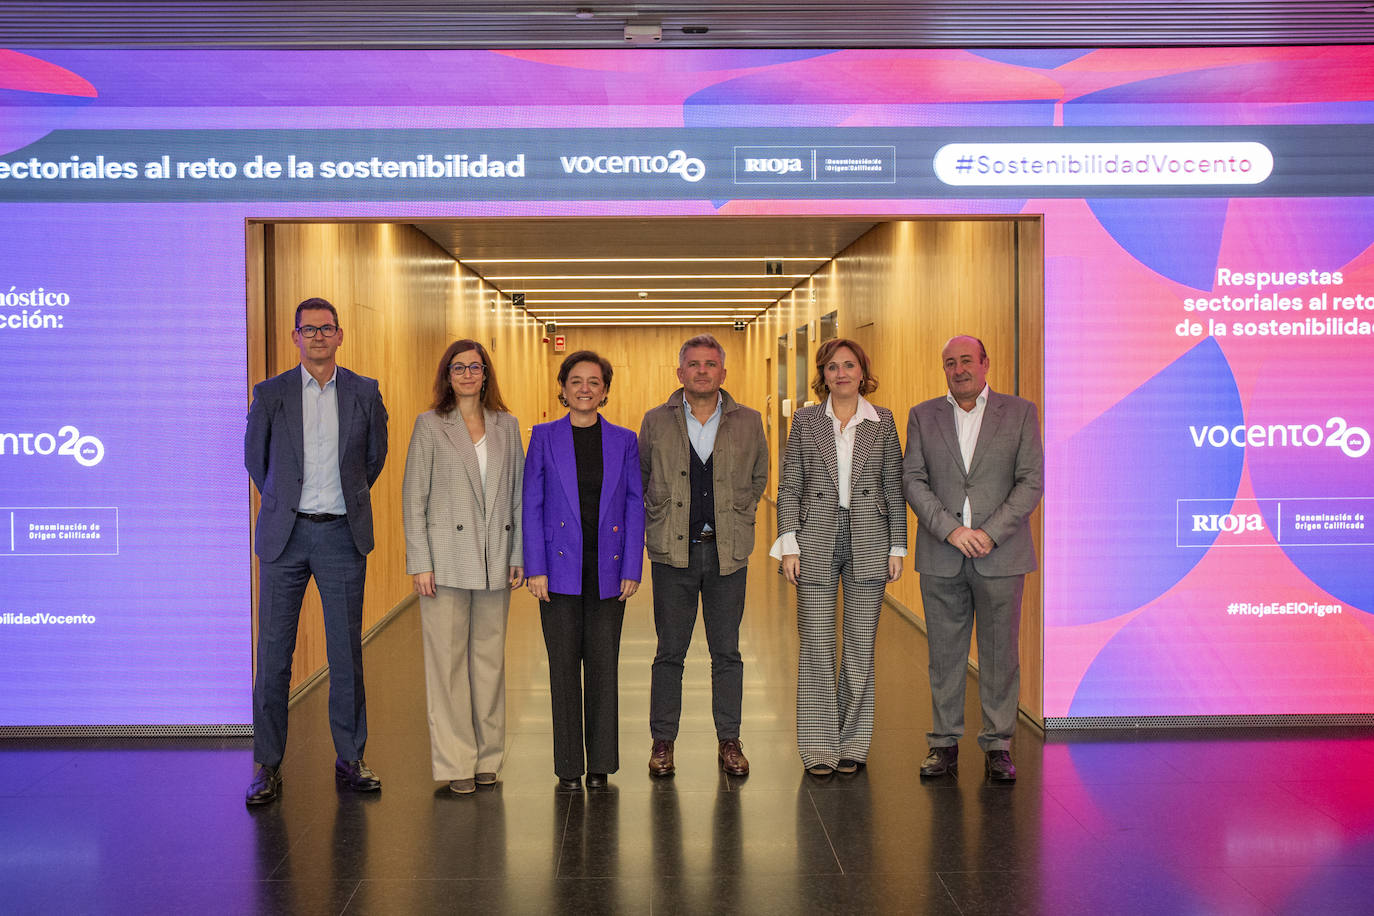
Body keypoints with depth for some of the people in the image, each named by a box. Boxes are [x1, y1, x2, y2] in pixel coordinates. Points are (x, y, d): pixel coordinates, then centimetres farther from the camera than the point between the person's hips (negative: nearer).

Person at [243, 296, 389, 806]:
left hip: (342, 535, 1)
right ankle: (268, 765, 10)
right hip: (285, 535, 0)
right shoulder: (271, 393, 3)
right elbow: (253, 455, 16)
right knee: (274, 650, 1)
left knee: (347, 651, 5)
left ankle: (350, 759, 16)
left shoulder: (365, 393, 5)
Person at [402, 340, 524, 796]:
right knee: (448, 660, 0)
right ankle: (455, 762, 8)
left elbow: (518, 495, 11)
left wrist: (518, 556, 5)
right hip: (447, 559, -3)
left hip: (494, 561, 3)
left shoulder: (507, 426, 10)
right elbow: (414, 499, -2)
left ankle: (487, 757, 19)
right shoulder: (429, 425, 1)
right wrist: (419, 562, -8)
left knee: (490, 658, 9)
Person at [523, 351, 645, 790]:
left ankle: (601, 763, 17)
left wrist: (632, 569, -2)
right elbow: (531, 505, 1)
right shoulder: (544, 437, 2)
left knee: (604, 664, 5)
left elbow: (635, 506, 5)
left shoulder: (623, 441, 5)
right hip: (560, 568, -1)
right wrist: (535, 568, -7)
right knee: (564, 665, 4)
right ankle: (569, 766, 14)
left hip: (608, 569, 1)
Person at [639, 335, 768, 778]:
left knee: (727, 653, 7)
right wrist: (655, 523, 6)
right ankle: (662, 742, 16)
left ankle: (729, 741, 19)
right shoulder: (656, 422, 3)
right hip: (673, 552, -1)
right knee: (669, 653, 5)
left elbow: (759, 477, 18)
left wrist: (739, 517, 9)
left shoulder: (748, 422, 4)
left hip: (727, 551, 1)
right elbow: (637, 480, 13)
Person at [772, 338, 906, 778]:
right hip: (817, 540, 0)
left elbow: (894, 489, 7)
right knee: (817, 644, -1)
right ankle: (819, 747, 9)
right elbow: (789, 486, 4)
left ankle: (853, 744, 17)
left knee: (861, 644, 4)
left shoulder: (883, 422, 6)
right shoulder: (805, 420, 6)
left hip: (868, 541, 1)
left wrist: (897, 547, 3)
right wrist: (788, 544, -4)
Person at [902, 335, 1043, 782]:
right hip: (941, 557, 1)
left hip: (1000, 556, -1)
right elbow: (913, 480, 1)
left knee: (1000, 653, 4)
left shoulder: (1020, 413, 4)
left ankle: (998, 746, 15)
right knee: (944, 653, 7)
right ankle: (945, 743, 18)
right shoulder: (922, 416, 8)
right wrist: (950, 529, -12)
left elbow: (1031, 481, -2)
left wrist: (990, 533, -12)